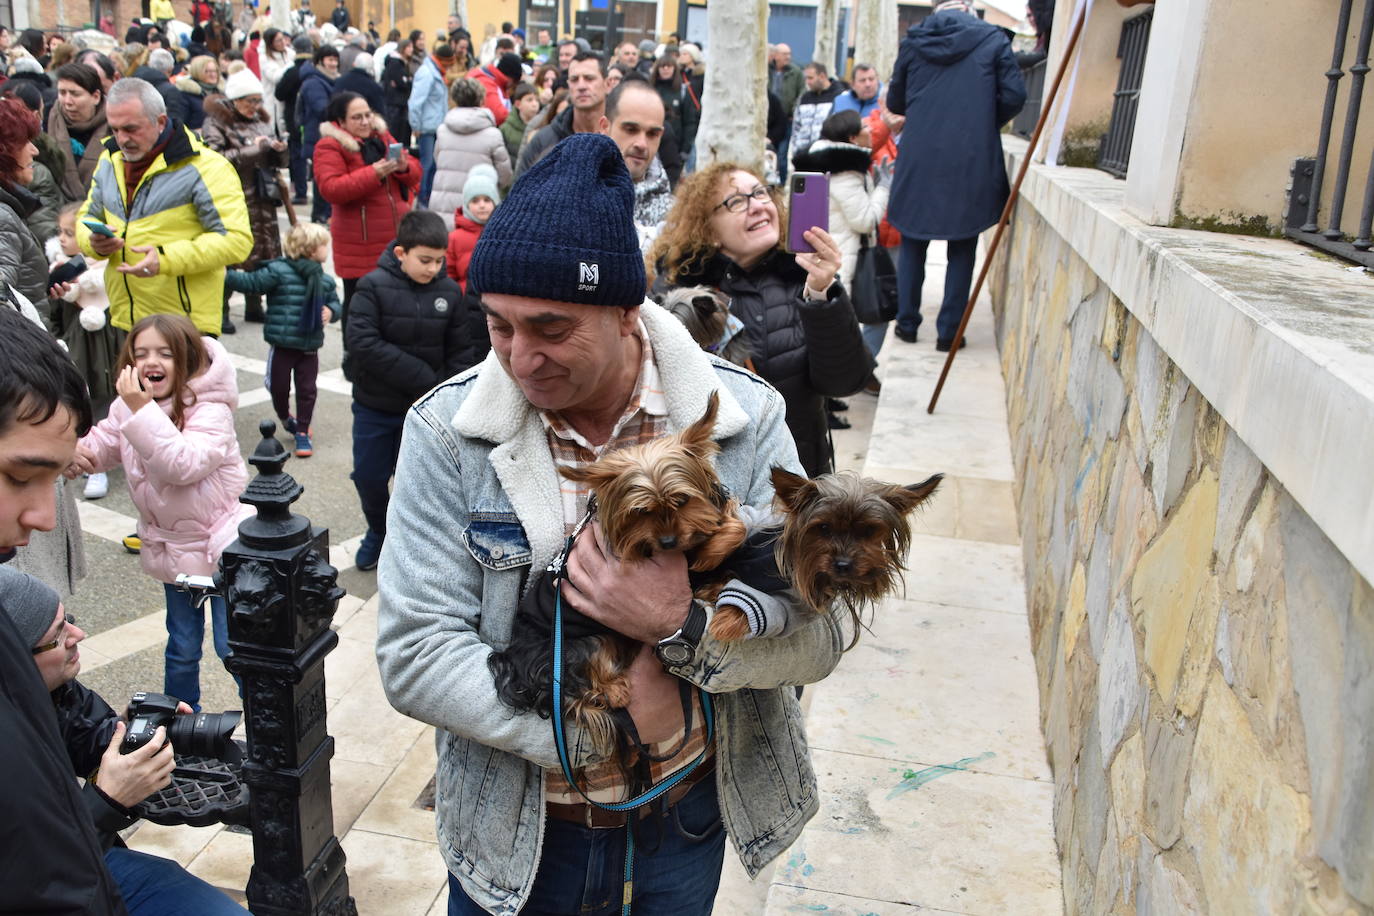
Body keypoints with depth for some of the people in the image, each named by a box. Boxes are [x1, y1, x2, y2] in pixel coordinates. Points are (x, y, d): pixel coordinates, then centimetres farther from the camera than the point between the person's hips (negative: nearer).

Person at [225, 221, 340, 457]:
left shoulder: (325, 281, 3)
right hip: (282, 346, -3)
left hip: (309, 347, 3)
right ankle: (285, 417, 39)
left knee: (307, 389, 6)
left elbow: (335, 303, 13)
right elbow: (251, 282, -14)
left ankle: (302, 431, 19)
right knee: (279, 386, 11)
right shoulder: (278, 272, -11)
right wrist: (225, 274, -23)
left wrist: (331, 311, -9)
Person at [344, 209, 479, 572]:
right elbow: (362, 343, -22)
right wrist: (423, 377, -22)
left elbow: (461, 353, -1)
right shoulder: (374, 286, -13)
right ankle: (379, 531, 39)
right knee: (369, 476, 12)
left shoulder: (450, 293, -6)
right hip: (374, 407, 0)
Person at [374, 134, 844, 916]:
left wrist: (681, 625, -31)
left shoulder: (744, 418, -13)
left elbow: (817, 636, -13)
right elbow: (414, 655, -18)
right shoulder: (448, 431, -15)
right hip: (513, 828, 0)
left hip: (686, 818, 1)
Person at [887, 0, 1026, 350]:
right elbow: (1014, 96, -3)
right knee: (962, 250, 8)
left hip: (919, 160, 2)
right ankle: (949, 332, 8)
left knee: (913, 244, 15)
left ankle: (907, 323, 17)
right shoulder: (993, 39, 0)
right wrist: (985, 124, 13)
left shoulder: (913, 41, 5)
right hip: (971, 162, -1)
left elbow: (895, 102, 13)